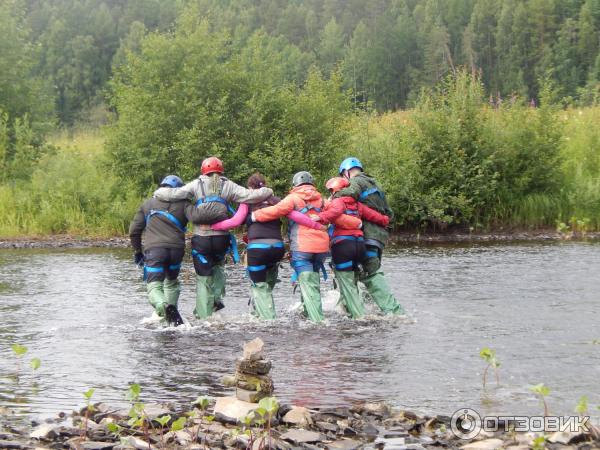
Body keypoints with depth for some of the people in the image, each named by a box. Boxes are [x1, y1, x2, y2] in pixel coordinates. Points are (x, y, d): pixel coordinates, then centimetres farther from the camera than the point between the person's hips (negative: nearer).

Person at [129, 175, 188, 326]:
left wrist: (138, 251, 24)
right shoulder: (183, 205, 15)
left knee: (154, 285, -7)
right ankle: (172, 312, 14)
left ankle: (163, 307, -35)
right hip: (176, 249, 2)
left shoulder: (148, 204, 17)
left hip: (154, 249, -2)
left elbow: (134, 230, 15)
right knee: (172, 282, 24)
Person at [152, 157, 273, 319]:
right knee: (217, 266, 30)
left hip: (201, 239, -1)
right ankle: (217, 297, 11)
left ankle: (204, 316, 6)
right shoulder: (228, 186, 3)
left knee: (203, 278, 9)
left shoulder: (196, 186, 2)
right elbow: (250, 196, -4)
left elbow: (173, 194, -5)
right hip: (221, 238, 1)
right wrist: (267, 192, 13)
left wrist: (159, 192, 13)